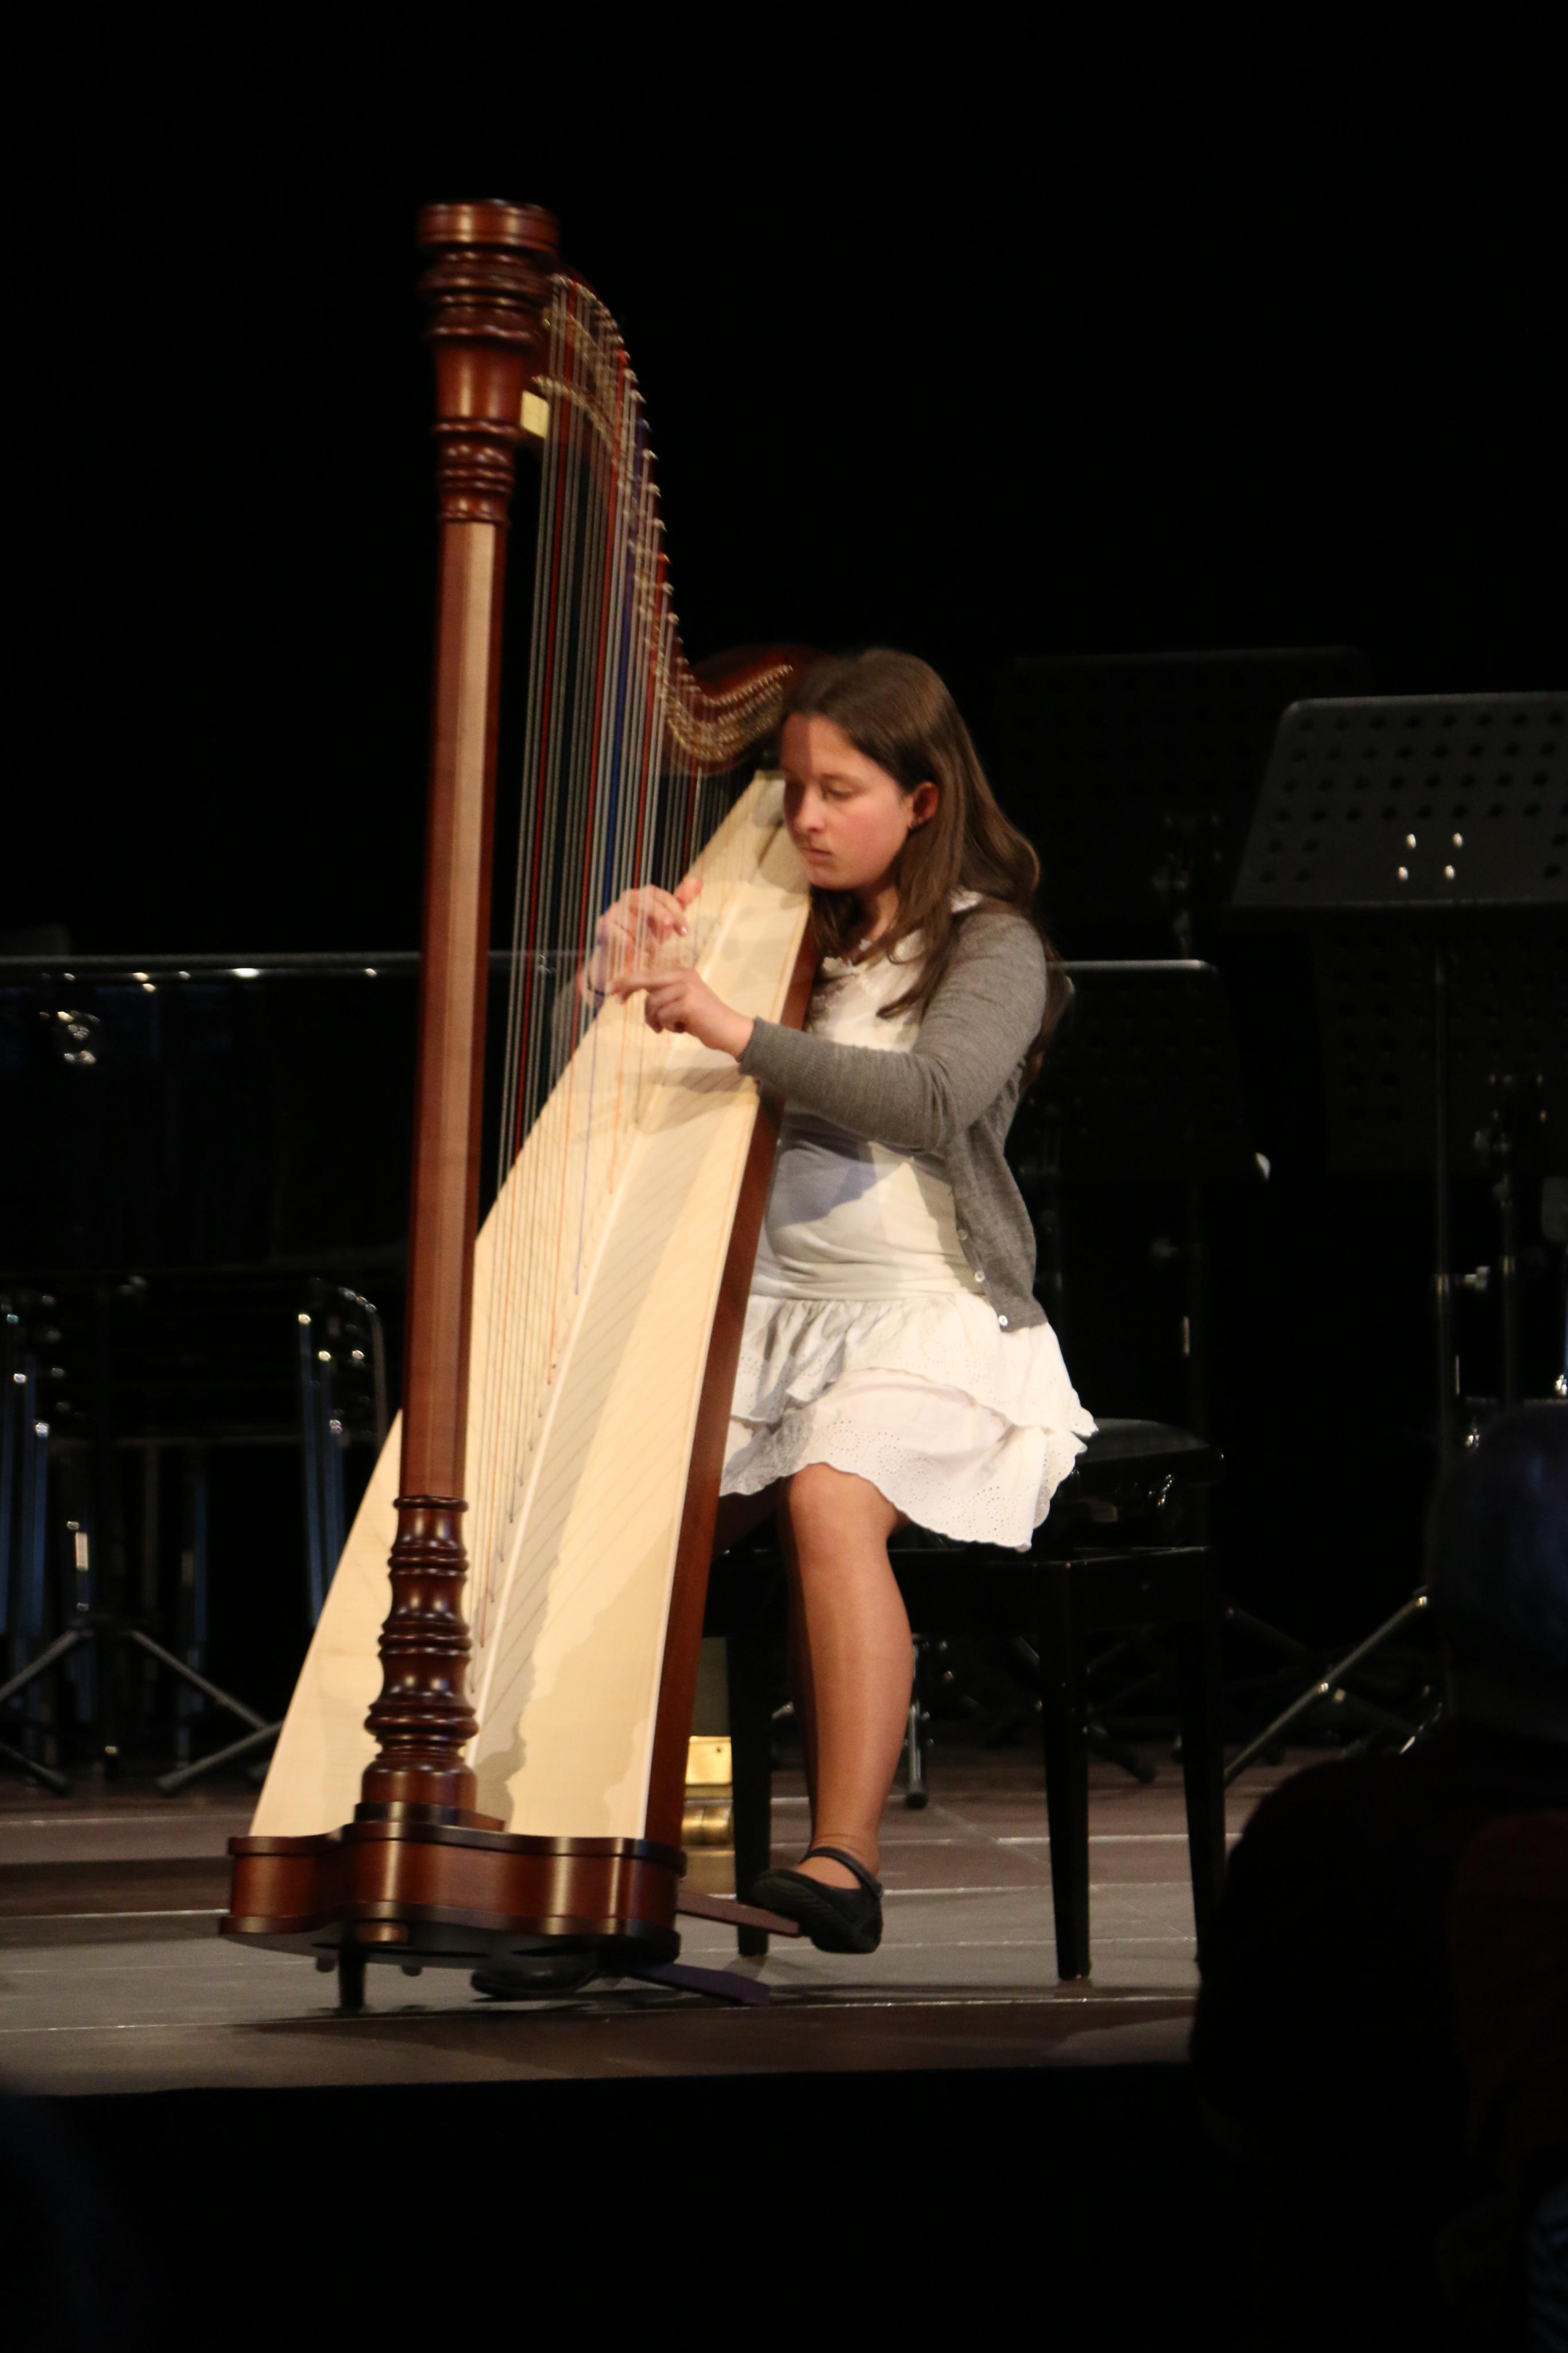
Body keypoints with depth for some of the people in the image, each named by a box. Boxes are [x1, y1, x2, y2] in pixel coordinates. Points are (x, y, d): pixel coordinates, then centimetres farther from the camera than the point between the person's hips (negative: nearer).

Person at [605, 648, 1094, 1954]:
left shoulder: (991, 951, -1)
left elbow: (931, 1099, -22)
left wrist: (742, 1033, -30)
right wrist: (633, 958, -3)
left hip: (931, 1319, -5)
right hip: (772, 1307, 5)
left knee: (832, 1496, -34)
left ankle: (845, 1858, -36)